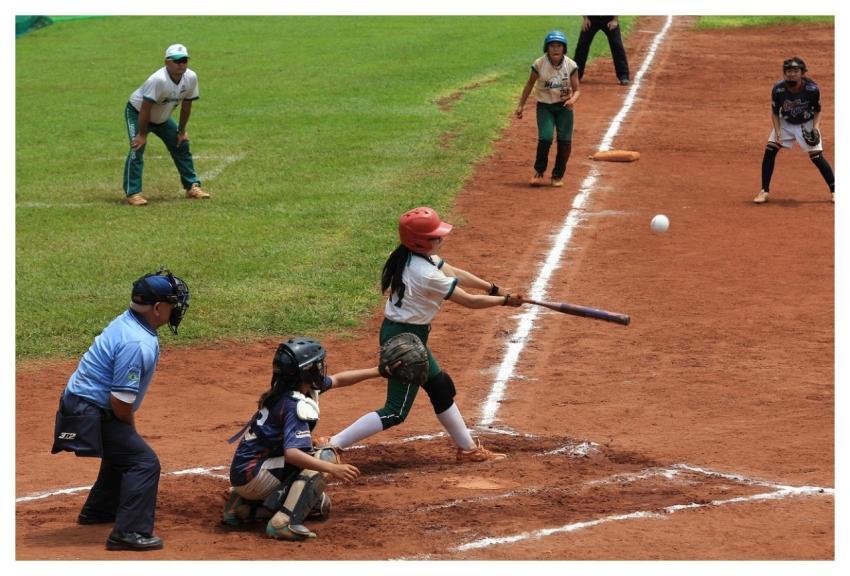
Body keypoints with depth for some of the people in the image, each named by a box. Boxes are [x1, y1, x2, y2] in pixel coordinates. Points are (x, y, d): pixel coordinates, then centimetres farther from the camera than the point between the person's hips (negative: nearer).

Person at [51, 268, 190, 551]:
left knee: (122, 454, 30)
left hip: (81, 404, 10)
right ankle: (129, 533, -12)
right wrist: (131, 430, -6)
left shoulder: (127, 322, 4)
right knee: (143, 462, -11)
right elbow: (121, 402, -25)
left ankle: (98, 512, 48)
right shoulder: (137, 344, -27)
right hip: (90, 413, -10)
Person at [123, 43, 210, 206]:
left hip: (162, 117, 7)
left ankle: (192, 186, 19)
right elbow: (145, 108, -32)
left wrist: (181, 131, 2)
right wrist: (142, 134, -26)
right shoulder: (159, 80, -37)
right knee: (137, 149, -21)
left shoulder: (191, 78, -17)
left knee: (181, 145, 8)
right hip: (137, 112, -7)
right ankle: (133, 193, -20)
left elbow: (186, 105, -3)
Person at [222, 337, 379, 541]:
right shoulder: (296, 406, -22)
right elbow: (292, 453, -35)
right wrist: (333, 469, -40)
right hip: (252, 476, -10)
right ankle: (284, 522, -23)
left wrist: (376, 371, 23)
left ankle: (245, 506, 14)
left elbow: (337, 380, 21)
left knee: (320, 504, 22)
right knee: (326, 456, -16)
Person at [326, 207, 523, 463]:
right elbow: (469, 301, -16)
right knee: (396, 412, -6)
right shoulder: (427, 275, -26)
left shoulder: (414, 257, 0)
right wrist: (504, 300, -3)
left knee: (441, 388, 21)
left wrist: (493, 288, 4)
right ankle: (331, 446, -9)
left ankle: (468, 449, 34)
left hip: (402, 333, 10)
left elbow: (456, 273, 10)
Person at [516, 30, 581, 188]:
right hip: (544, 106, -1)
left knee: (565, 141, -4)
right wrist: (521, 105, 3)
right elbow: (530, 84, 3)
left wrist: (573, 100, -27)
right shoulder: (539, 64, -12)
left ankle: (558, 175, 17)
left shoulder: (570, 65, -10)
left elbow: (576, 90, -4)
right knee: (545, 138, -18)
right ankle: (539, 172, 5)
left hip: (564, 106, 1)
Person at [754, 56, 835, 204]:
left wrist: (816, 127, -23)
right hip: (785, 123, 2)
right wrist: (778, 132, -19)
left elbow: (817, 111, -8)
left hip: (807, 124, -2)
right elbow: (775, 113, -7)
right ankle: (764, 191, 1)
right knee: (769, 150, -11)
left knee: (817, 157, -11)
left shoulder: (812, 89, -25)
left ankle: (834, 190, 6)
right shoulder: (778, 89, -22)